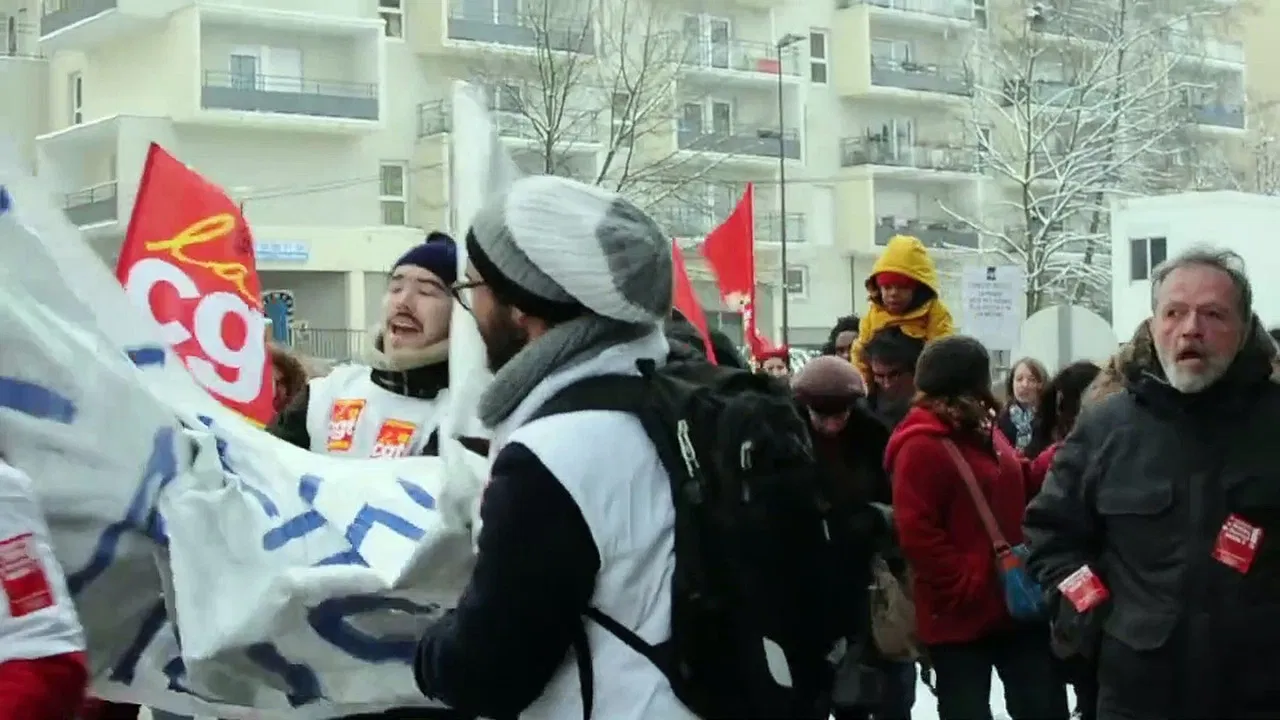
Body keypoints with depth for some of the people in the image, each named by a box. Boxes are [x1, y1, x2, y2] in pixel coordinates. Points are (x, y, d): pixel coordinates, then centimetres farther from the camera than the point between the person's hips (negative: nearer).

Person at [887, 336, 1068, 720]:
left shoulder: (983, 431, 13)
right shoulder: (921, 446, -16)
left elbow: (1019, 486, 24)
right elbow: (916, 534, -22)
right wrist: (967, 585, -21)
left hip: (1015, 603, 8)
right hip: (961, 614, -8)